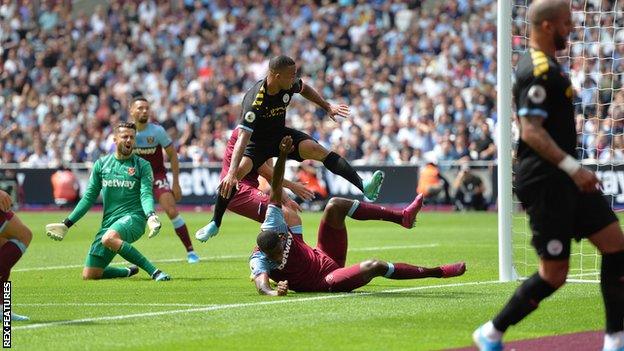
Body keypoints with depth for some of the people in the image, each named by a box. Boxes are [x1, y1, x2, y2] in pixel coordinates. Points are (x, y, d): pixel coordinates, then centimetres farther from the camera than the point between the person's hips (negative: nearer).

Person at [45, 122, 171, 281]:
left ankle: (154, 271, -33)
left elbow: (146, 195, -8)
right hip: (109, 221, 5)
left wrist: (151, 216, -30)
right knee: (89, 275, 0)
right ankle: (129, 271, 27)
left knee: (109, 238, -40)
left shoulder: (142, 165, 3)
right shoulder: (101, 164, 12)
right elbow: (89, 197, 15)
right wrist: (67, 224, 10)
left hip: (133, 218, -5)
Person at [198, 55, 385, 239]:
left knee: (319, 151, -19)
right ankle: (215, 224, -11)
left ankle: (364, 187, -25)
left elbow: (304, 88, 13)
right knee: (236, 172, -29)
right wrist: (232, 173, -51)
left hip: (281, 134, 4)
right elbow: (243, 137, -43)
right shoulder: (254, 100, -35)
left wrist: (327, 107, 7)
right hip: (256, 141, -4)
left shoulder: (290, 85, -16)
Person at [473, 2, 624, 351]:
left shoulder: (546, 66, 16)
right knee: (554, 274, -6)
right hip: (546, 181, -10)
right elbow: (531, 131, -25)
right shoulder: (539, 72, -17)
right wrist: (573, 168, -30)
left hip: (563, 178, 10)